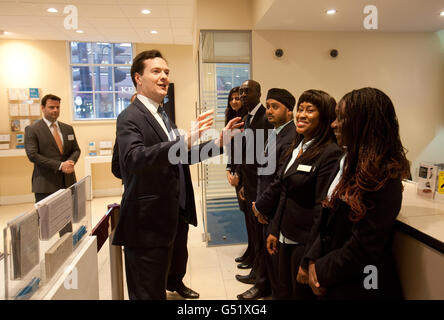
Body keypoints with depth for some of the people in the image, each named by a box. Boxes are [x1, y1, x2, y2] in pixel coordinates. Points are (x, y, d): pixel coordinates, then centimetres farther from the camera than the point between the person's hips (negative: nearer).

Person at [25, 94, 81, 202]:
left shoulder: (68, 128, 14)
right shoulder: (32, 129, -1)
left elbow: (76, 150, 14)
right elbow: (32, 155, -10)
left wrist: (70, 162, -9)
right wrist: (60, 165, -17)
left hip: (68, 182, 4)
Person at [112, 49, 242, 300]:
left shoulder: (162, 115, 13)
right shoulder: (130, 117, -15)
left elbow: (181, 156, 16)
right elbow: (133, 158, -33)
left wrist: (219, 143, 5)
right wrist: (184, 142, -43)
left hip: (167, 218, 9)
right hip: (146, 223, -9)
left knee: (159, 284, 26)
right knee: (149, 292, 4)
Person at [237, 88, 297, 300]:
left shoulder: (291, 138, -22)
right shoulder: (273, 132, 8)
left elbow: (281, 180, -23)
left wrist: (261, 204, -12)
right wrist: (258, 201, 8)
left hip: (277, 209, -8)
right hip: (265, 206, 8)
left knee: (274, 252, 9)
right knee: (264, 247, 23)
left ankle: (278, 291, 33)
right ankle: (262, 285, 44)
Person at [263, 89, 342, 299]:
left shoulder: (330, 153, -19)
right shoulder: (297, 147, 8)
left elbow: (323, 208, -20)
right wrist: (274, 230, 13)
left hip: (305, 242, -7)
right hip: (286, 236, 8)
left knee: (302, 293, 13)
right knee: (284, 291, 22)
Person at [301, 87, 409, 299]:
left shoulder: (382, 180, -24)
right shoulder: (348, 162, 3)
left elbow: (364, 247, -24)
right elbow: (326, 217, 4)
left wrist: (322, 272, -12)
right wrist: (313, 260, -5)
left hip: (355, 288, -7)